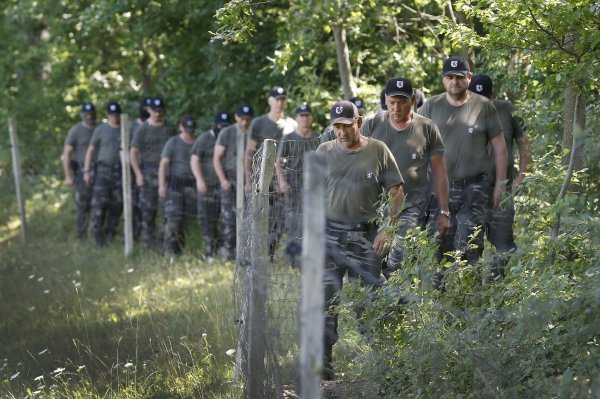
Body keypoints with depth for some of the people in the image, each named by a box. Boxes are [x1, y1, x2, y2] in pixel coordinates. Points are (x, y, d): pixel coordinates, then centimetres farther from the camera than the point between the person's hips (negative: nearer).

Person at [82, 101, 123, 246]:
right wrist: (87, 171, -3)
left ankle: (110, 234, 14)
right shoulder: (101, 129, 2)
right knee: (100, 202, -10)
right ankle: (97, 234, -3)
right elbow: (91, 150, 4)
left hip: (120, 171, 3)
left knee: (117, 204, 3)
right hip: (103, 170, -2)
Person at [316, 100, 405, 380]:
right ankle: (322, 363, -3)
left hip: (366, 236, -1)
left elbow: (396, 192, 4)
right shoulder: (324, 152, 8)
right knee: (325, 300, -5)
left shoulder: (378, 150, 3)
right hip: (330, 234, 1)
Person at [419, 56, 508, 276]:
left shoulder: (483, 106, 3)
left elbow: (499, 148, 7)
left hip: (474, 188, -2)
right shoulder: (430, 107, 6)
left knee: (468, 246, -11)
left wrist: (500, 184, 3)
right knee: (441, 247, 5)